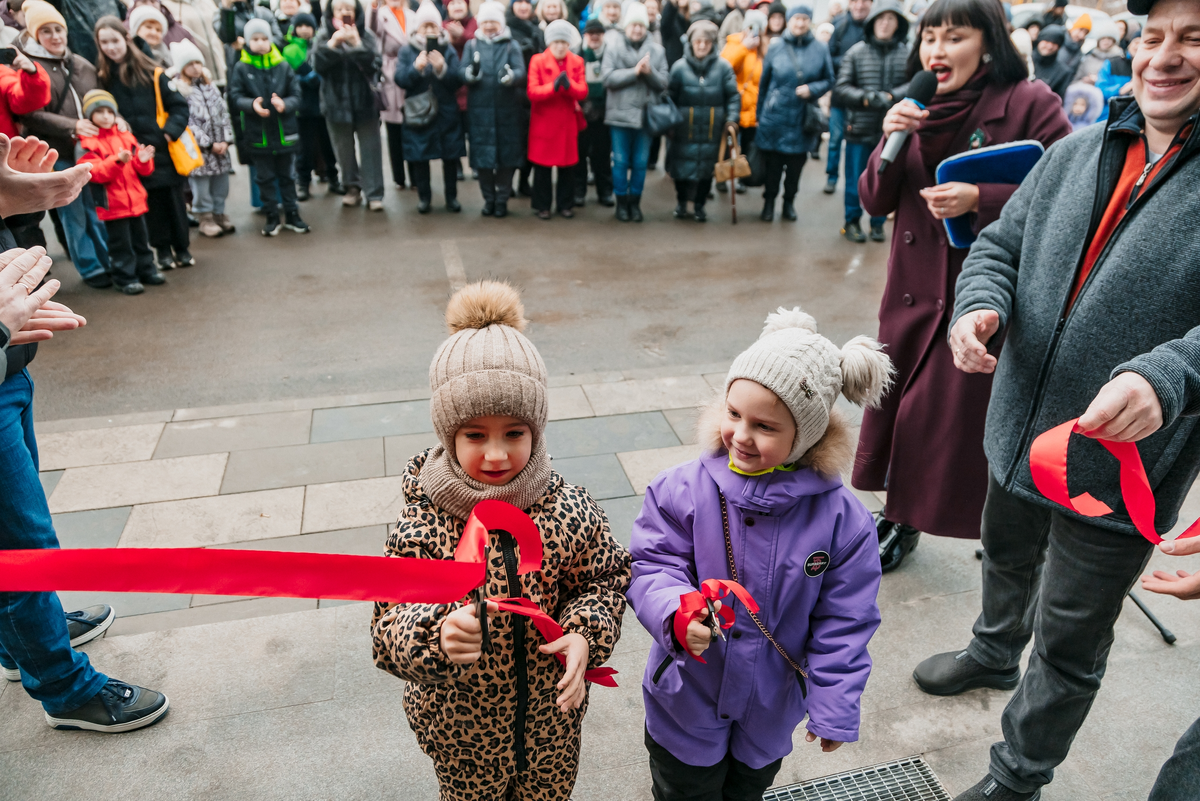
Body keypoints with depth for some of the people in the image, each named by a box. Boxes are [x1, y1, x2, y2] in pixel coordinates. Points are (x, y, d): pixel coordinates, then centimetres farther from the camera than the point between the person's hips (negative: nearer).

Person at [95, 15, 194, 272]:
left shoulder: (152, 73, -2)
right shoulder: (102, 78, 3)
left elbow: (178, 105, -1)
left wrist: (171, 131, -13)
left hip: (163, 149, -1)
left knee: (174, 199, 5)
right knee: (152, 202, 7)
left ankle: (182, 248, 17)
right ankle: (163, 250, 18)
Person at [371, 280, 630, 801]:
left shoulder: (571, 510, -19)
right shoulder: (421, 526, -25)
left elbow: (605, 579, -3)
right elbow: (389, 630, -21)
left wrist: (585, 635, -21)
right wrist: (437, 635, -41)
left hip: (552, 719, 2)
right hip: (459, 729, -1)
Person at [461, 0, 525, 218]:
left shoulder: (512, 45, 5)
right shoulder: (472, 45, 9)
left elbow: (521, 71, -8)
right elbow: (463, 72, -1)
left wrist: (510, 76, -31)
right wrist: (471, 73, -24)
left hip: (507, 109, -1)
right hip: (480, 109, 1)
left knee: (507, 153, 2)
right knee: (482, 154, 3)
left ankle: (502, 199, 14)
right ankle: (488, 198, 16)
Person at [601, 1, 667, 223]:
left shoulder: (657, 50, 5)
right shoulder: (613, 46, 0)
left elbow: (663, 83, 2)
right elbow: (607, 77, -10)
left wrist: (649, 72, -16)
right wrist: (634, 72, -16)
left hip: (646, 115, 2)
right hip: (620, 114, -1)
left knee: (640, 163, 7)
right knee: (621, 162, 5)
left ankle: (635, 203, 20)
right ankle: (622, 203, 17)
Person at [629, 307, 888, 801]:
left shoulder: (842, 518, -19)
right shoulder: (681, 490, -22)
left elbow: (843, 623, -11)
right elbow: (653, 569, -17)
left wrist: (834, 710, -5)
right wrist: (678, 615, -38)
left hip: (772, 711, 1)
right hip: (687, 701, -1)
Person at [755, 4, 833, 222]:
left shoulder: (820, 50, 1)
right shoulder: (776, 49, 1)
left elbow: (829, 80, 7)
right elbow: (763, 84, 7)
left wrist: (812, 89, -13)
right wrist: (759, 114, 9)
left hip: (803, 119, 1)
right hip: (775, 116, -1)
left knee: (796, 165, 9)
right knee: (773, 164, 3)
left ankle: (789, 202, 26)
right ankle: (769, 202, 19)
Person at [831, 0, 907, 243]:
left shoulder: (907, 54, -2)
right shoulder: (856, 52, -1)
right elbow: (841, 88, -3)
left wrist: (890, 96, -18)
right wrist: (868, 98, -15)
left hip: (891, 129, 1)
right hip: (860, 128, 0)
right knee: (855, 179, 8)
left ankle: (878, 223, 25)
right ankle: (852, 221, 25)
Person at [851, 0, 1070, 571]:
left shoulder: (1028, 102, -9)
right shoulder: (916, 110, 8)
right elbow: (874, 203, 4)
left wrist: (980, 199, -23)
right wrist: (890, 142, -13)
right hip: (914, 291, 6)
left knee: (968, 422, -2)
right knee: (898, 411, 13)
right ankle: (899, 522, 35)